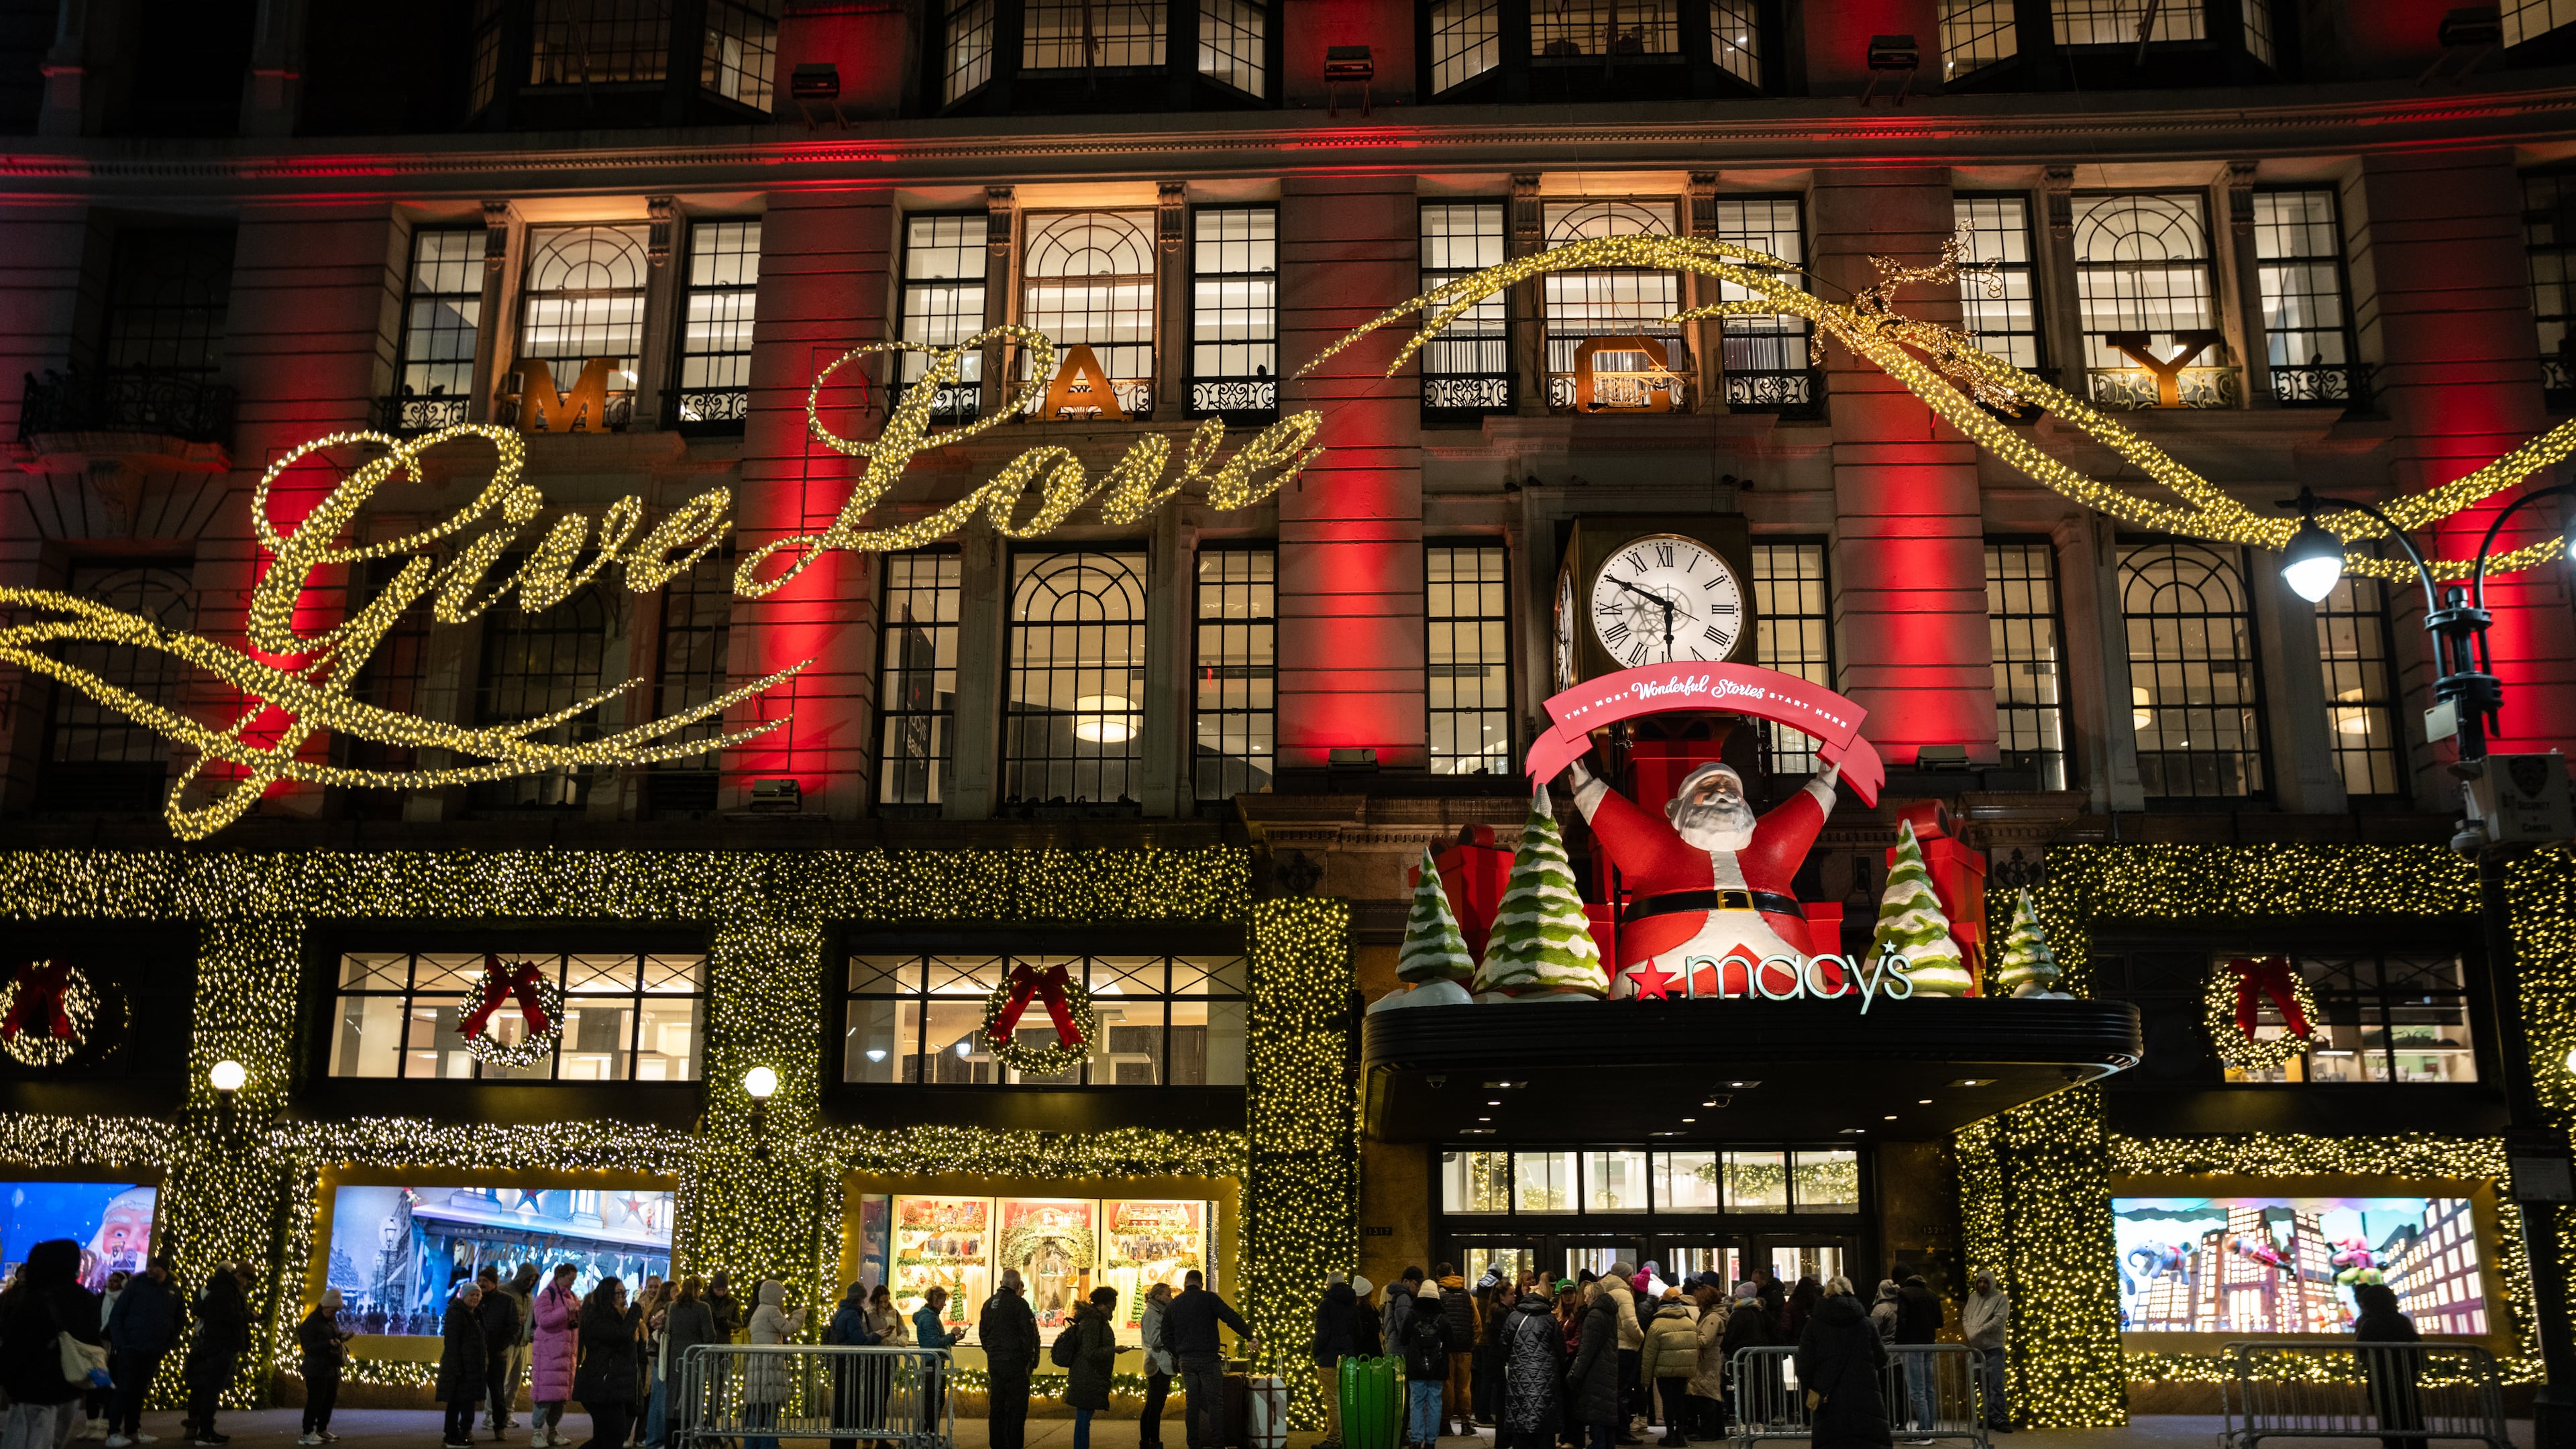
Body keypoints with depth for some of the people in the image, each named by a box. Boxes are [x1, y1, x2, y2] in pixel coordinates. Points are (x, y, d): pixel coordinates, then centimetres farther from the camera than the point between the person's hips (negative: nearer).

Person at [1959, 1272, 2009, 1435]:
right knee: (1984, 1386, 11)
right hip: (1976, 1348, 7)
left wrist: (1978, 1333, -15)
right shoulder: (1973, 1297, 15)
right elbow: (1965, 1316, 17)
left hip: (1993, 1348, -6)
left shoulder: (2000, 1299, -4)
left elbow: (1999, 1320, -15)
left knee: (1996, 1385, -13)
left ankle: (1999, 1420, -14)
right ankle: (1990, 1418, 18)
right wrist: (1969, 1333, -1)